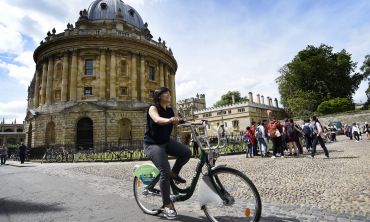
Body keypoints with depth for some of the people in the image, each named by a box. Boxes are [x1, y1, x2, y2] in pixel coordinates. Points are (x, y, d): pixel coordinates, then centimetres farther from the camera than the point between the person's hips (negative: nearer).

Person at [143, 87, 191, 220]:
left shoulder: (170, 110, 8)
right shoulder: (153, 108, -13)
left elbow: (177, 122, -2)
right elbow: (157, 120, -34)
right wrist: (170, 120, -54)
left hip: (166, 142, 6)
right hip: (152, 144, -6)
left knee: (186, 152, -17)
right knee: (165, 171, -18)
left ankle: (174, 173, 9)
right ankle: (167, 205, -3)